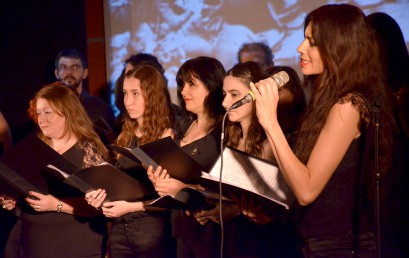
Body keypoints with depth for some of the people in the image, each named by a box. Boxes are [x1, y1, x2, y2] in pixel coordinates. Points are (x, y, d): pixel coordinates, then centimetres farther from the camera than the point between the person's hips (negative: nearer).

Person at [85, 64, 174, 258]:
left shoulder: (167, 136, -6)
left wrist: (133, 206, -18)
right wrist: (99, 196, -6)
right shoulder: (124, 136, 11)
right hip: (119, 228, 6)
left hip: (151, 227, -5)